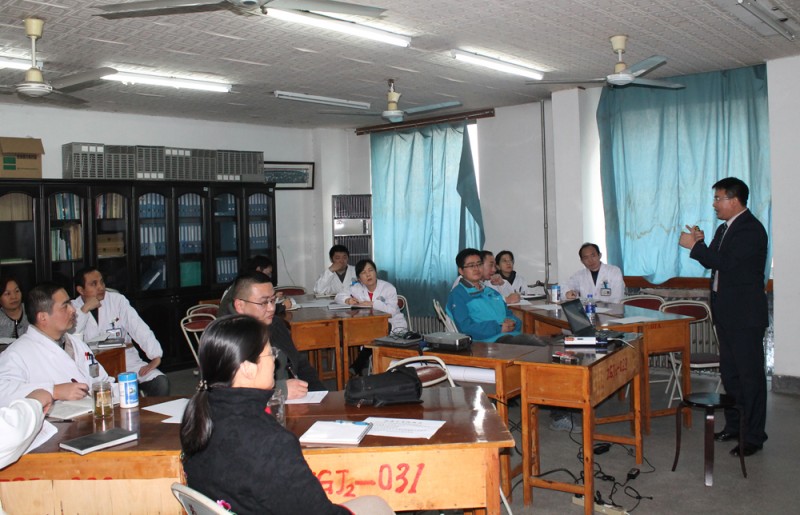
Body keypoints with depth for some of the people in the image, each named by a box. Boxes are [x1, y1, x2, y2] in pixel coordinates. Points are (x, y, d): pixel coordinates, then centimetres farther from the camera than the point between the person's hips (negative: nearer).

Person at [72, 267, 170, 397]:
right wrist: (85, 310, -15)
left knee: (161, 383, -20)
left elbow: (138, 327, -5)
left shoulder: (117, 300, 4)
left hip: (127, 360, 2)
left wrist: (156, 356, -16)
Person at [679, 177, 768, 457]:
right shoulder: (724, 229, 14)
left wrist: (694, 245, -20)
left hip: (746, 315, -10)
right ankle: (734, 426, 28)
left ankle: (754, 436, 6)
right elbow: (713, 262, 15)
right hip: (726, 313, 10)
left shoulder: (751, 229, -16)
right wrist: (701, 244, -1)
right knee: (730, 372, 17)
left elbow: (726, 262, -26)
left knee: (750, 375, -2)